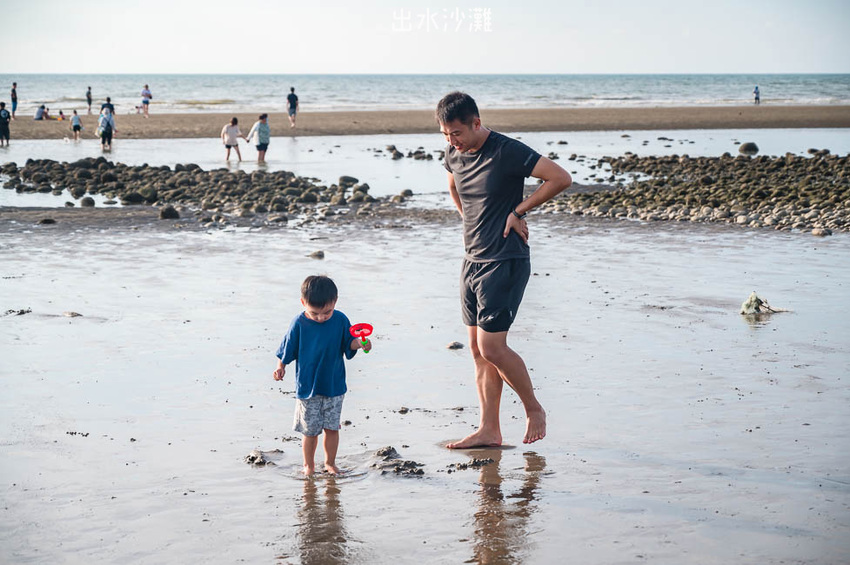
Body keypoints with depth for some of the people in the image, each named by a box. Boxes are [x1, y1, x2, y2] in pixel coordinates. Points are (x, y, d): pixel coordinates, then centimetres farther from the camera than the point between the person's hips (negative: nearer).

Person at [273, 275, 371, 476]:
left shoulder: (340, 320, -8)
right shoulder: (299, 324, -12)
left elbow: (348, 343, 1)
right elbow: (287, 350, -1)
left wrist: (360, 344, -19)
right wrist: (280, 368, -12)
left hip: (334, 386, 1)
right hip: (307, 387, -1)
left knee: (332, 427, 8)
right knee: (310, 430, 5)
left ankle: (330, 462, 27)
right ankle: (308, 465, 25)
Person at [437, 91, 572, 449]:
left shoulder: (507, 152, -16)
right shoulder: (454, 154, 6)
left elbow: (561, 179, -17)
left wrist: (517, 211, -12)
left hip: (505, 262, -8)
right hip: (472, 260, 8)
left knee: (491, 347, -10)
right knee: (477, 349, 7)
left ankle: (534, 410, 10)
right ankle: (489, 430, 13)